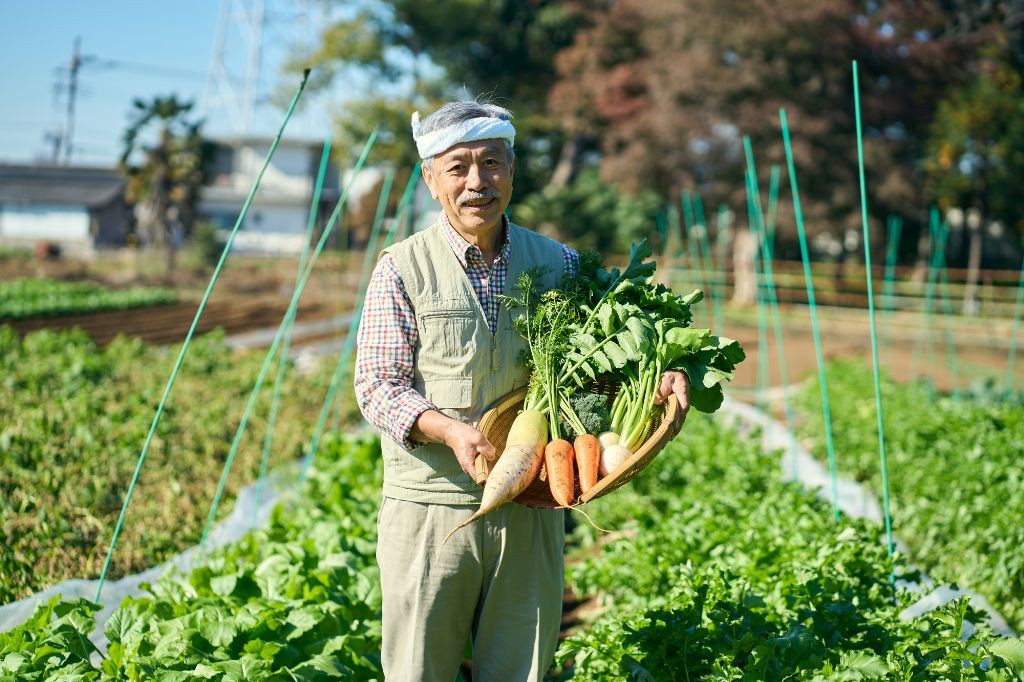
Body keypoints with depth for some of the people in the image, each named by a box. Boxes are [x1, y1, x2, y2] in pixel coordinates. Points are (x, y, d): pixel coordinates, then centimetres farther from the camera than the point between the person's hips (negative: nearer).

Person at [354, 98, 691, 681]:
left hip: (533, 509, 3)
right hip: (431, 503, -2)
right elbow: (377, 386, -5)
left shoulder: (559, 264, 8)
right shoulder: (402, 269, -1)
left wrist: (661, 376, -9)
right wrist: (449, 430, -23)